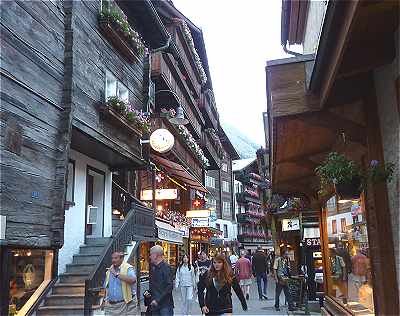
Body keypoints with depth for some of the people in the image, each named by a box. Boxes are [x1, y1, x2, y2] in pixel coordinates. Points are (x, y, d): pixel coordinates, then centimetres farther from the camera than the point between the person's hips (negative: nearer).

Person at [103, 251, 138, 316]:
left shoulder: (128, 268, -8)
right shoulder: (109, 270, 12)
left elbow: (132, 280, -29)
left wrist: (117, 274, -25)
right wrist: (104, 300, 19)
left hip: (126, 304, -5)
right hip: (111, 305, 5)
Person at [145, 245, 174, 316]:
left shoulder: (166, 267, -12)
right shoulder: (153, 268, 12)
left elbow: (169, 287, -16)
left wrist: (158, 300, -18)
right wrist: (148, 292, 1)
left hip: (165, 304, -7)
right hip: (154, 304, 7)